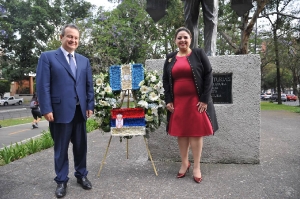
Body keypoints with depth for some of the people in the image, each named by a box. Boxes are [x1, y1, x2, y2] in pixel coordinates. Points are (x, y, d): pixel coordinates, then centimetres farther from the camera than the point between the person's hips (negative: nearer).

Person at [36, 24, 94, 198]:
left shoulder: (84, 60, 14)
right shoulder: (48, 57, 0)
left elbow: (89, 85, 13)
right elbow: (43, 85, -6)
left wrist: (90, 106, 6)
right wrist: (46, 110, -12)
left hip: (80, 111, 4)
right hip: (60, 111, -4)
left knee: (81, 146, 14)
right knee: (61, 148, 8)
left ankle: (82, 175, 31)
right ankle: (62, 180, 24)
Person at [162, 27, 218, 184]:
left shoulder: (199, 54, 1)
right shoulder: (170, 58, 9)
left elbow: (208, 76, -4)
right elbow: (165, 81, 11)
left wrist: (204, 99, -11)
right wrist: (168, 101, 1)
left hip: (196, 101, -3)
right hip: (177, 102, 3)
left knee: (196, 132, 1)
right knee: (181, 132, 8)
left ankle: (196, 167, 13)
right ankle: (184, 163, 24)